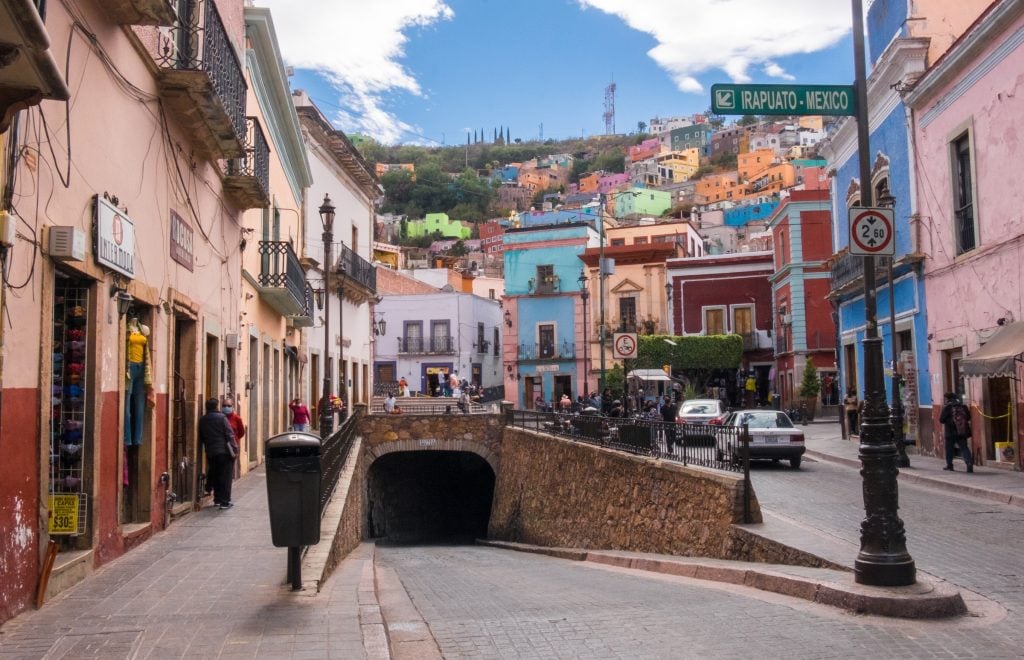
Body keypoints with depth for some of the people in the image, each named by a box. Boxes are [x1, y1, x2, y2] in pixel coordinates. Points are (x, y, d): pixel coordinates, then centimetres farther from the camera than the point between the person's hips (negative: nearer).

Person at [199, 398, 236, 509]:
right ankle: (224, 501, -3)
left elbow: (201, 438, 14)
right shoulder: (221, 417, -9)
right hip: (224, 451, -5)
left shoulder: (202, 420, 8)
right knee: (225, 476, -1)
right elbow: (229, 434, -12)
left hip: (210, 452, 5)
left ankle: (217, 499, 21)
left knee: (215, 475, 15)